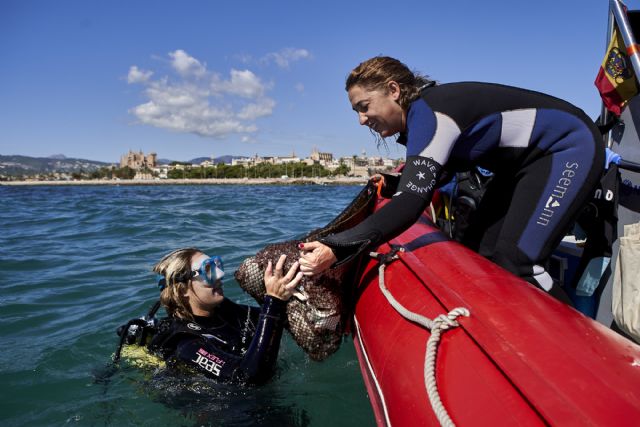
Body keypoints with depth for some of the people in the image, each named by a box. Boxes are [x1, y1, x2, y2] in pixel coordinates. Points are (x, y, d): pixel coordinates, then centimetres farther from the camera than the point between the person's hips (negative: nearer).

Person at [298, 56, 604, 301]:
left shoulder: (428, 112, -28)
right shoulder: (418, 115, 0)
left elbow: (411, 203, -39)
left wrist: (336, 249, -43)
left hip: (569, 146, -9)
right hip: (526, 159, 9)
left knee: (514, 264, -20)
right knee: (478, 254, 1)